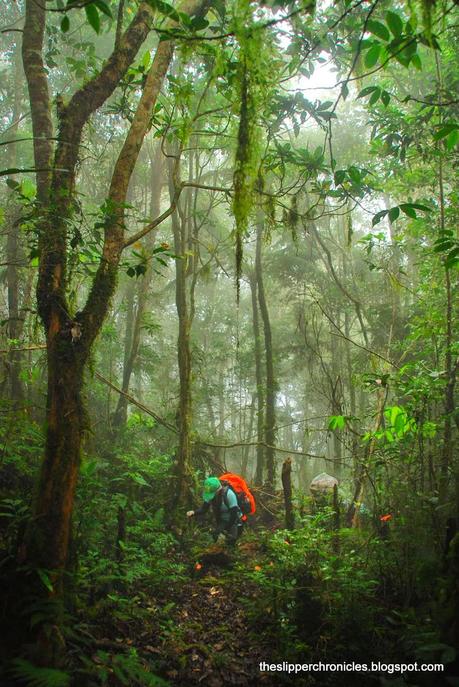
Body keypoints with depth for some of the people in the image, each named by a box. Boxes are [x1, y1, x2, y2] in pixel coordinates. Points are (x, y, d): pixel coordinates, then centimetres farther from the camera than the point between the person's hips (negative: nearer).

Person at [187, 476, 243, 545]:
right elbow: (204, 508, -10)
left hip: (233, 522, -6)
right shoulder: (210, 494, -15)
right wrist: (194, 512, -31)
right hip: (221, 522, 6)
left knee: (230, 542, -10)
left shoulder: (229, 494, -33)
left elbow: (234, 514, -29)